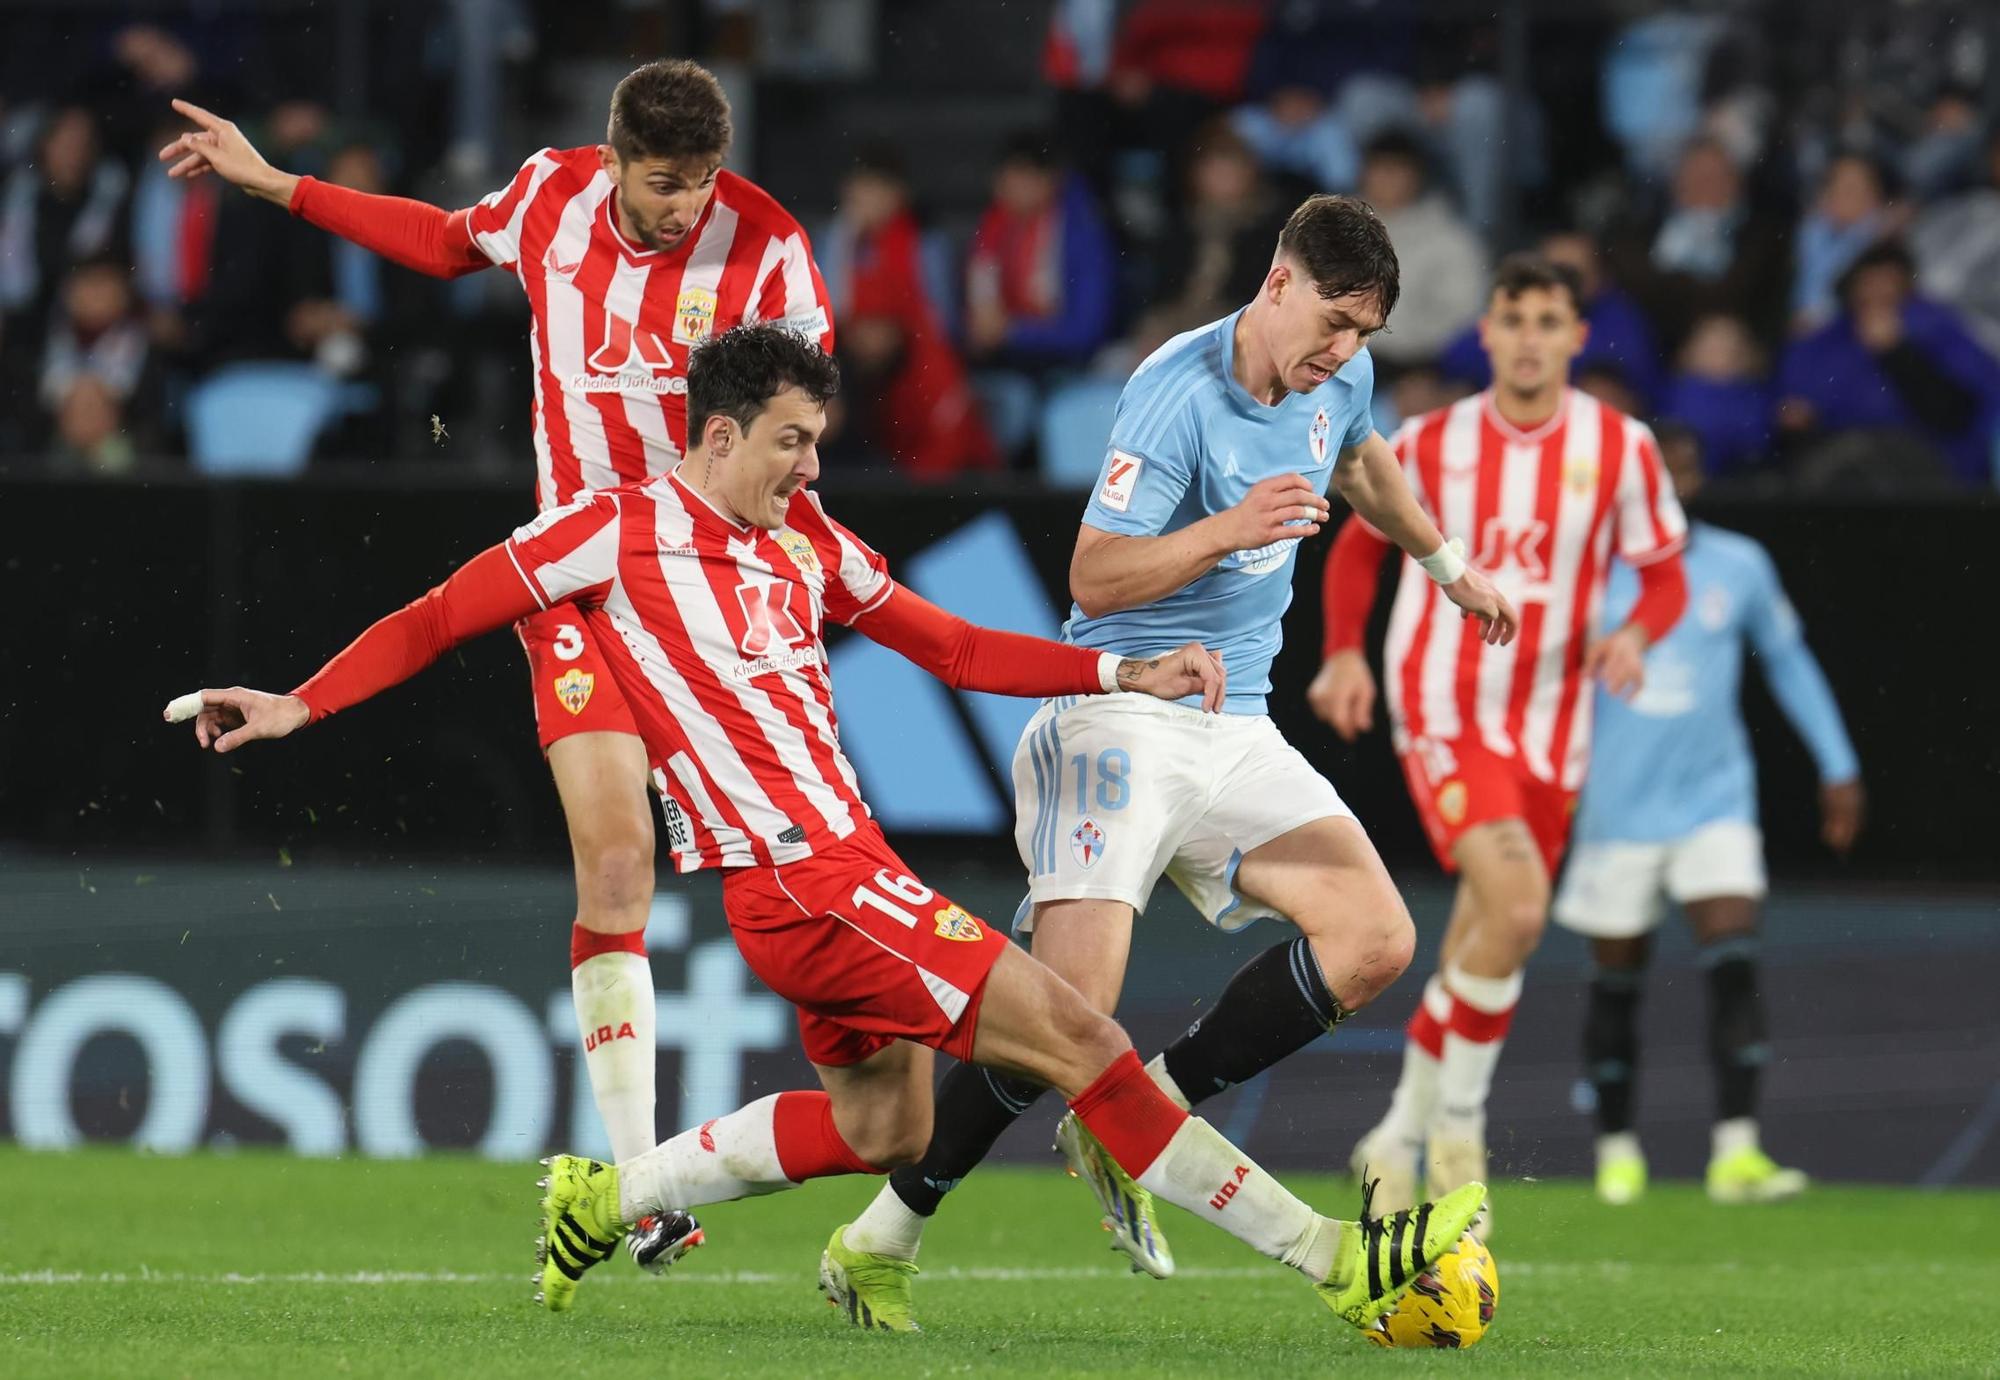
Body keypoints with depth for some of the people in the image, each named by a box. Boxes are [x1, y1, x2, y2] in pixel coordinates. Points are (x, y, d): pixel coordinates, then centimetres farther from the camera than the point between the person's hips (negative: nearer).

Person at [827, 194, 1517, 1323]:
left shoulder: (1339, 380, 6)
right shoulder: (1178, 393, -18)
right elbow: (1094, 576, -21)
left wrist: (1445, 562, 45)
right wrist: (1228, 531, -34)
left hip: (1237, 731, 8)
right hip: (1120, 716, -8)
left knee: (1375, 942, -9)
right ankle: (883, 1238, -7)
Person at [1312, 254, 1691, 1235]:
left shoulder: (1619, 448, -1)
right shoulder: (1429, 445, -2)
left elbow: (1665, 573, 6)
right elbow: (1359, 545, 13)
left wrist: (1635, 633, -16)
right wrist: (1344, 651, -3)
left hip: (1550, 729, 3)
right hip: (1443, 710, -3)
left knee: (1485, 950, 10)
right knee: (1515, 906, -25)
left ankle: (1403, 1139, 30)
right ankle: (1456, 1120, -7)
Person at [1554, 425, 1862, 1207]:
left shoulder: (1740, 567, 3)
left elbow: (1787, 661, 17)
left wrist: (1837, 767, 16)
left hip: (1715, 801, 0)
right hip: (1617, 810, 0)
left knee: (1733, 963, -15)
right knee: (1616, 985, 7)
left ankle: (1735, 1151, -19)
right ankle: (1616, 1147, 22)